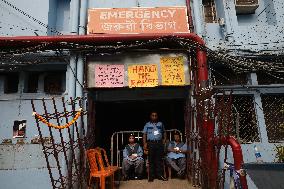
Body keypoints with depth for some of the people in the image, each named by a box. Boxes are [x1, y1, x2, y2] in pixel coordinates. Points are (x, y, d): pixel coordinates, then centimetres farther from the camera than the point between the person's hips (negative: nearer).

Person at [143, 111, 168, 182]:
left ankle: (160, 175, 12)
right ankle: (151, 176, 8)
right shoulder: (147, 125, 9)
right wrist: (145, 143, -7)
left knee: (159, 159, 3)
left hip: (159, 143, 2)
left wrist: (164, 140, 7)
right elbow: (144, 134, 3)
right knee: (151, 160, 1)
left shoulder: (160, 124, 14)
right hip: (151, 143, -1)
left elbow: (164, 132, 21)